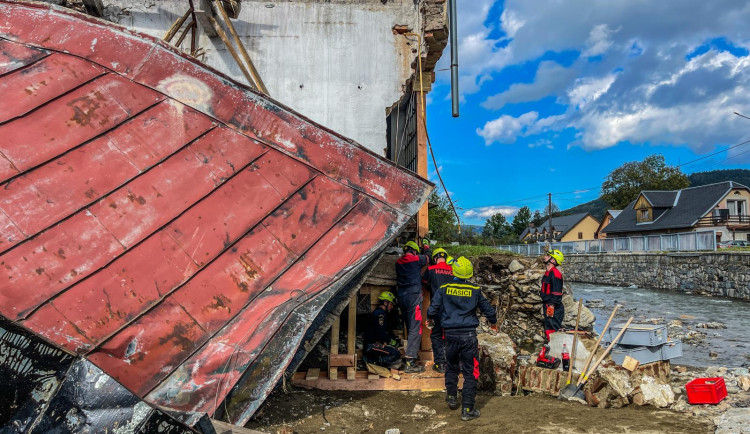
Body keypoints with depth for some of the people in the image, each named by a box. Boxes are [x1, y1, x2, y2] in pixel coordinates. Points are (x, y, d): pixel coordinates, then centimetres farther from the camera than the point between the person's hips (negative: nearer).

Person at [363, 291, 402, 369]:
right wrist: (391, 341, -7)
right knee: (396, 353, -22)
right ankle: (374, 361, -15)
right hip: (372, 345, -10)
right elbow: (381, 334, -20)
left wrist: (396, 339, 9)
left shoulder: (382, 313, 21)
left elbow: (388, 330, 24)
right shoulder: (379, 313, -13)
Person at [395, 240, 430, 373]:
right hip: (414, 296, -7)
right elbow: (429, 259, 16)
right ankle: (410, 362, -14)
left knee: (409, 327, 18)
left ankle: (413, 353, 26)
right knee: (415, 328, -7)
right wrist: (427, 249, 35)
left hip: (401, 297, 7)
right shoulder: (417, 259, -3)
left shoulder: (398, 262, 11)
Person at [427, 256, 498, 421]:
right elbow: (488, 309, 8)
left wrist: (430, 318, 23)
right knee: (470, 372, 4)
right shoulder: (475, 290, -3)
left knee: (451, 367, 23)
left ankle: (452, 398, 34)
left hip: (451, 334, 2)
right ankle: (467, 410, 4)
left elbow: (432, 310, -1)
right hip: (469, 335, -2)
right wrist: (493, 323, 29)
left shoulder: (444, 289, -3)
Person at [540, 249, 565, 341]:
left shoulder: (555, 273, -16)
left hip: (554, 309, -10)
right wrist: (544, 306, 24)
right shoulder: (547, 273, 15)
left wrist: (551, 306, -22)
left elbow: (556, 292, -21)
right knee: (548, 331, 16)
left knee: (552, 331, -8)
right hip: (548, 307, 10)